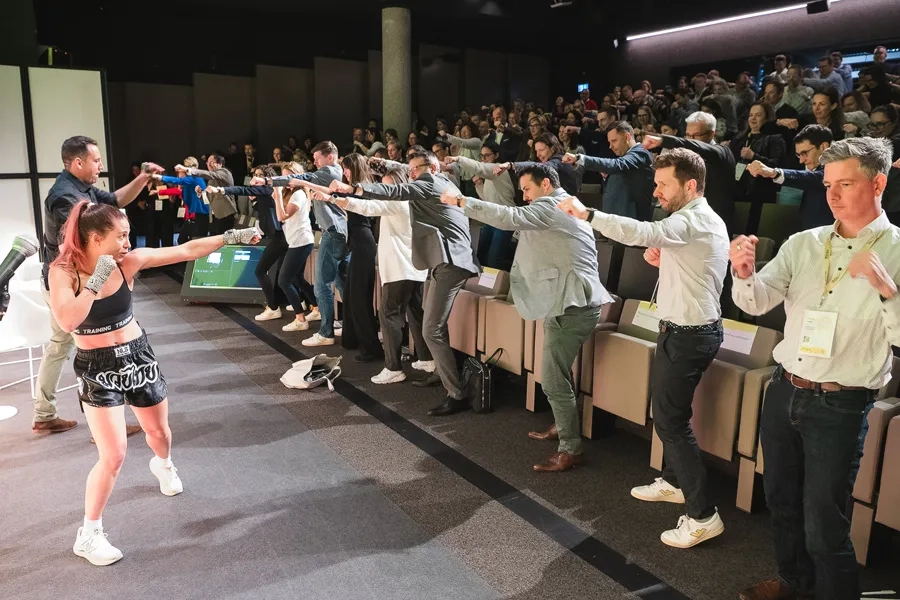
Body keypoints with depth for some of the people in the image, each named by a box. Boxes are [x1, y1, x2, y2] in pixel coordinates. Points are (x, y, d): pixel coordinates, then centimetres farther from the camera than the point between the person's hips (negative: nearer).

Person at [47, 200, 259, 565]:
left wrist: (231, 237, -14)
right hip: (97, 369, -4)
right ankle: (88, 535, 11)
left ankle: (163, 465, 60)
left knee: (159, 432, 22)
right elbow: (66, 322, -34)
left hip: (137, 355, 4)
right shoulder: (63, 271, -18)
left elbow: (188, 251, -12)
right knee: (114, 455, -10)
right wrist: (97, 280, -32)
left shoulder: (128, 262, -11)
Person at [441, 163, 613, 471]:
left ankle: (571, 449, 0)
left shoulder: (552, 206, -11)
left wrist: (461, 201, -19)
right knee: (559, 372, 21)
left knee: (553, 380, -8)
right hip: (572, 300, 11)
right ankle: (563, 426, 35)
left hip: (571, 304, -11)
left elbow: (509, 217, -24)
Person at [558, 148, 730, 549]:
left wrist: (586, 214, -32)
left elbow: (641, 233, -37)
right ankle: (674, 481, 39)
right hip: (690, 329, 11)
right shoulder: (704, 219, 14)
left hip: (686, 335, -11)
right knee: (670, 411, 22)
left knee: (670, 420, -5)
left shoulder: (692, 220, -19)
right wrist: (664, 261, 6)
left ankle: (703, 515, 3)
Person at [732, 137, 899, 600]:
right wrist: (744, 272, -25)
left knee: (823, 523, 3)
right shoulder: (804, 243, 3)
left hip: (839, 406, -5)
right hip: (783, 391, 5)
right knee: (781, 500, 21)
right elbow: (758, 302, -5)